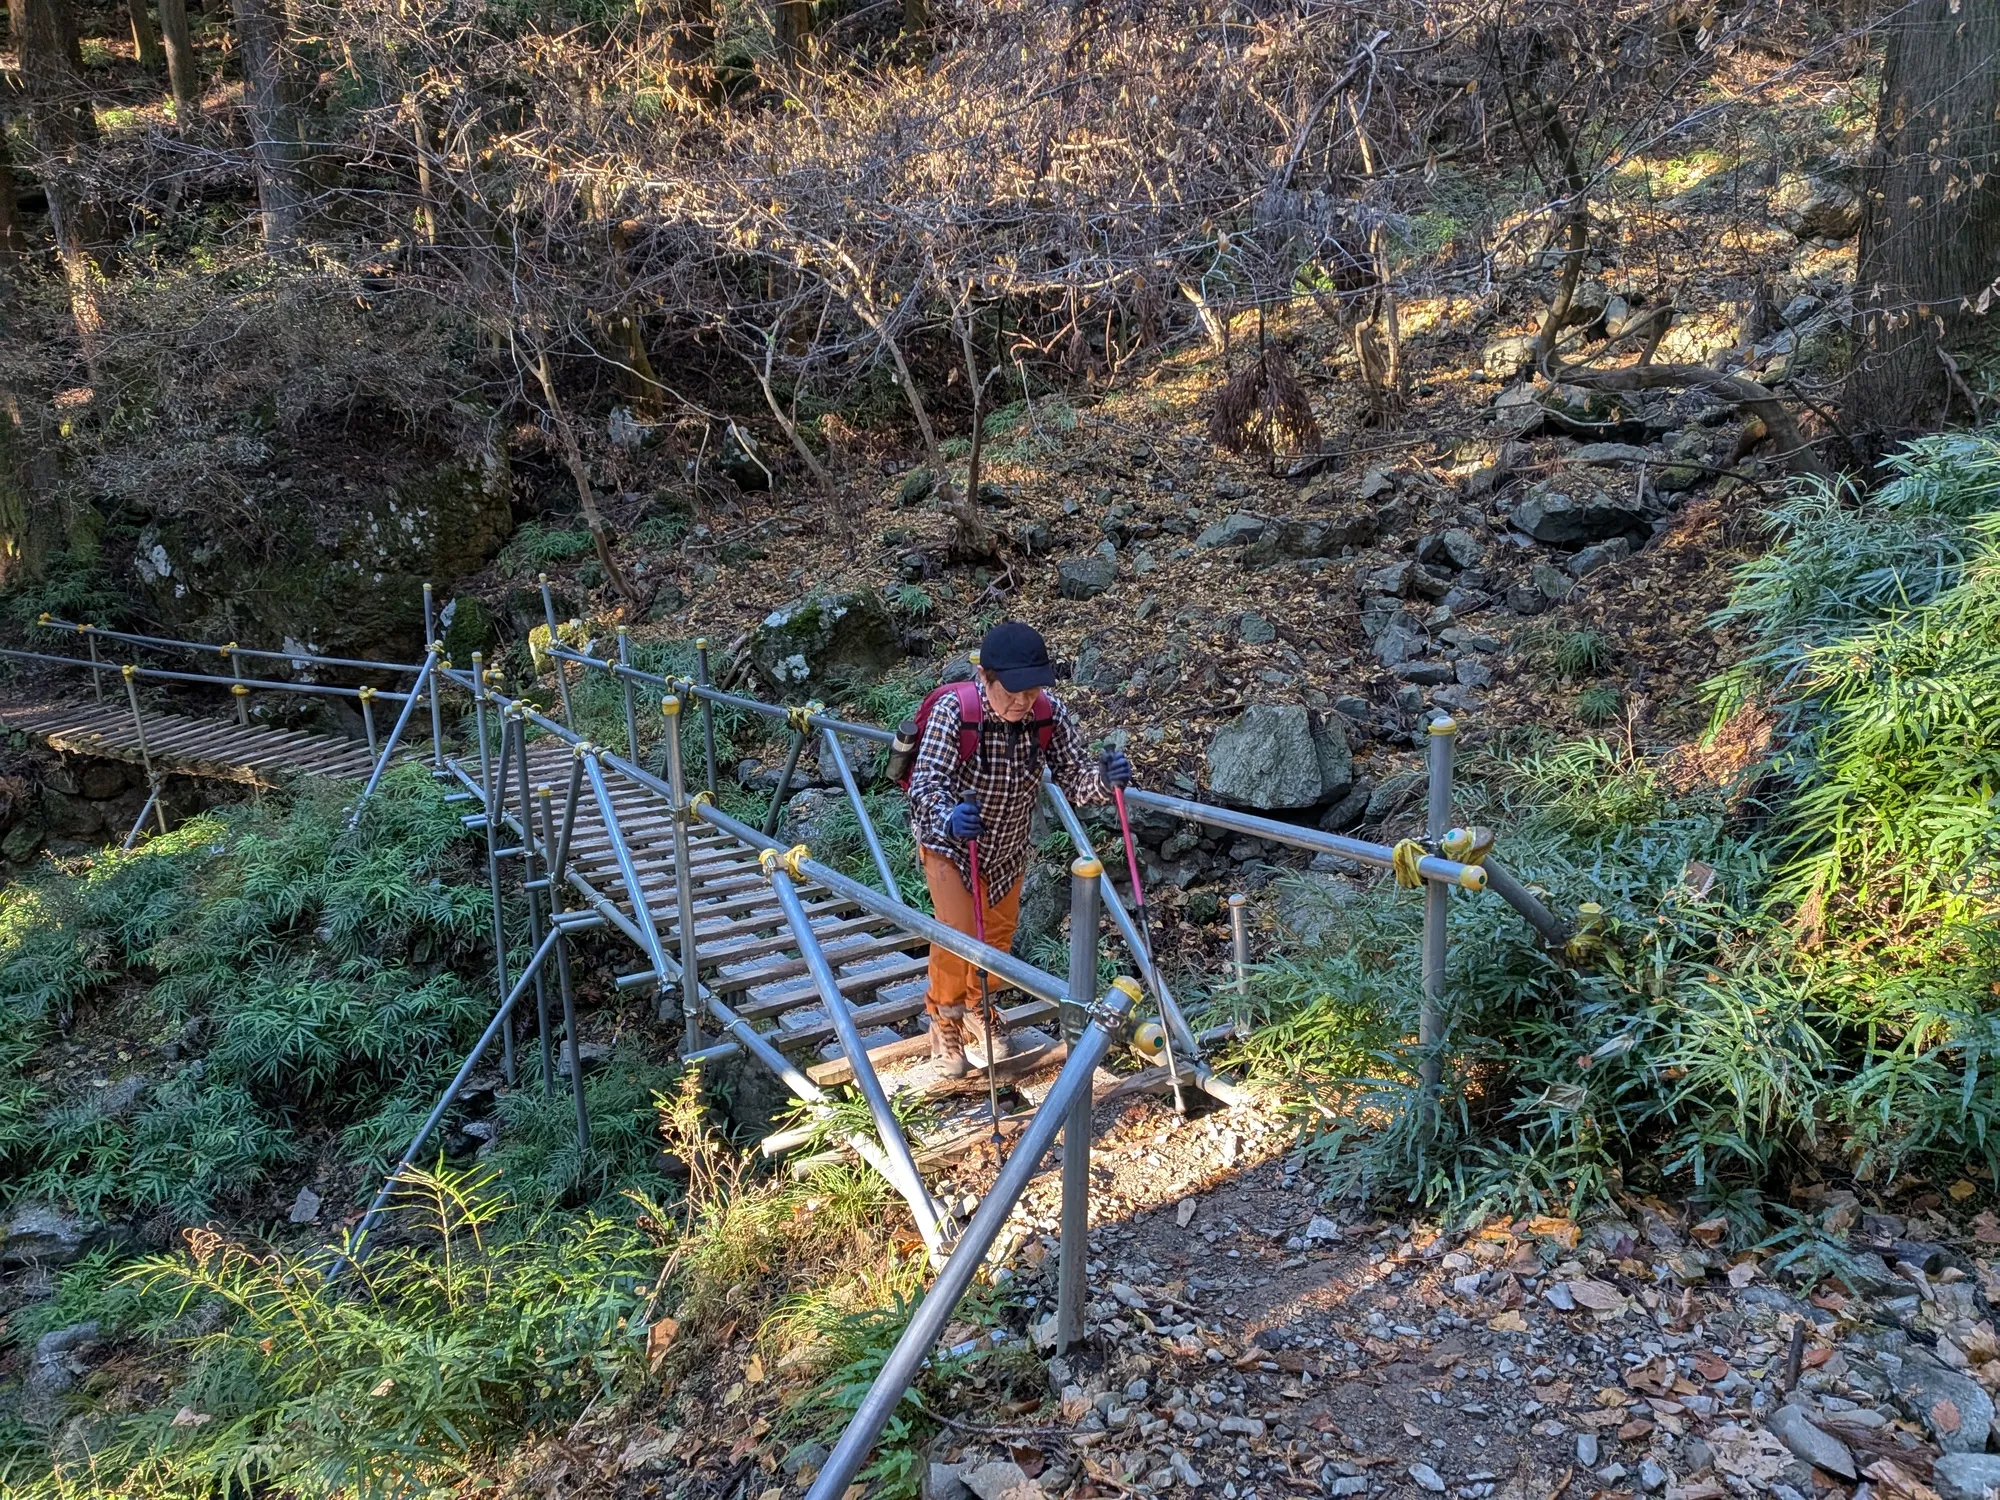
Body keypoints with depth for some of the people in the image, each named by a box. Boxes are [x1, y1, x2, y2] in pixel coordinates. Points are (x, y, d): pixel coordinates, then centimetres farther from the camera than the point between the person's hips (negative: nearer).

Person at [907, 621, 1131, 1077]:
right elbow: (927, 783, -37)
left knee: (999, 932, 19)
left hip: (1009, 844, 4)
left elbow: (1073, 774, -20)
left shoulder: (1050, 712, -25)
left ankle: (978, 1010, 48)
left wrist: (1105, 777, -43)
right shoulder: (953, 711, -34)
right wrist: (949, 817, -59)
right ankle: (945, 1020, 27)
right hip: (949, 841, -4)